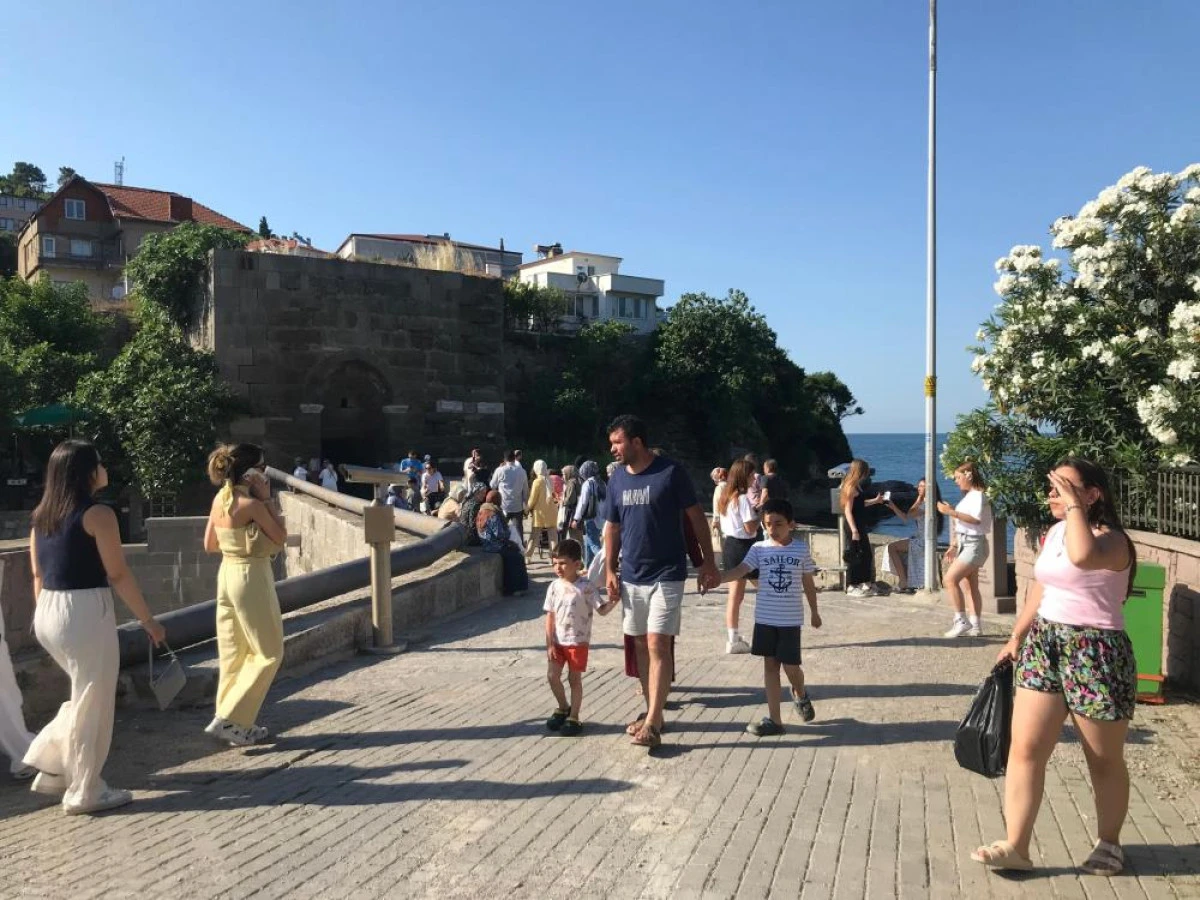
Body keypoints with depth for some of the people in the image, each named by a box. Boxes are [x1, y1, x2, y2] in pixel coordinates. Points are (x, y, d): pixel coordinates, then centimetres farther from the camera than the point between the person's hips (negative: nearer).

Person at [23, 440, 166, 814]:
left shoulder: (42, 515, 10)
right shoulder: (98, 514, -13)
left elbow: (38, 574, 15)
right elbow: (118, 575, -14)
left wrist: (43, 614, 24)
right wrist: (149, 620, -7)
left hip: (48, 614, 8)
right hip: (84, 614, -8)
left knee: (85, 696, 25)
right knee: (92, 704, 6)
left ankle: (53, 768, 25)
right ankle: (85, 792, 16)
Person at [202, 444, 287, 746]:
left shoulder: (219, 499, 4)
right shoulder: (252, 504, -19)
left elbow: (209, 545, 12)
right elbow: (281, 537, -8)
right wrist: (267, 499, -10)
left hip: (227, 574, 8)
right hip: (251, 577, -8)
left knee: (233, 652, 15)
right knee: (269, 653, 4)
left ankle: (236, 722, 23)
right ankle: (230, 719, 2)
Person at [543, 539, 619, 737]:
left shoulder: (586, 587, -12)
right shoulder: (555, 587, -1)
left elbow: (602, 609, -10)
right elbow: (550, 616, 0)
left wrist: (613, 601, -31)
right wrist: (549, 644, -4)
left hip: (578, 641, -4)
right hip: (558, 641, 4)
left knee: (574, 679, 4)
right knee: (552, 676, 5)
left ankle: (574, 718, 20)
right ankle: (563, 708, 30)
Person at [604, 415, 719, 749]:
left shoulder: (670, 472, -11)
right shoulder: (617, 477, 4)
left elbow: (696, 516, -5)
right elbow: (612, 526, 11)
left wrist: (708, 561, -5)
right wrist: (610, 570, 6)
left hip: (667, 574, -5)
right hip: (631, 575, 6)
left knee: (657, 644, -8)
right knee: (641, 644, 11)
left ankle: (652, 723, -5)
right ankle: (652, 712, 24)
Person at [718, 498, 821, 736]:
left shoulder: (801, 549, -2)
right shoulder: (759, 548, -3)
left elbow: (808, 582, 8)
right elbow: (739, 571, -14)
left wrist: (814, 612, 15)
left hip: (790, 619, -1)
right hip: (765, 618, 1)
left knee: (790, 666, 1)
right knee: (770, 665, 6)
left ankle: (800, 694, 37)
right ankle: (774, 719, 13)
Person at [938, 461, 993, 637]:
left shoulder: (978, 495, -11)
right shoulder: (968, 496, 15)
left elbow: (976, 519, -26)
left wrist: (951, 512, -30)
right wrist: (954, 545, 18)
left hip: (974, 544, -10)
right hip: (965, 544, 10)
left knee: (949, 579, -17)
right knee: (971, 586, 10)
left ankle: (961, 620, -13)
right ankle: (975, 625, 14)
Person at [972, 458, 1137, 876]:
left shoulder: (1111, 539, -14)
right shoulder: (1054, 533, 11)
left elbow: (1083, 556, -39)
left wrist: (1074, 505, -26)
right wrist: (1016, 637, 23)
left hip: (1095, 653, -7)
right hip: (1043, 645, 7)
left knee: (1104, 760, 11)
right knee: (1024, 748, 0)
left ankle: (1109, 844, 31)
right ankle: (1016, 846, 5)